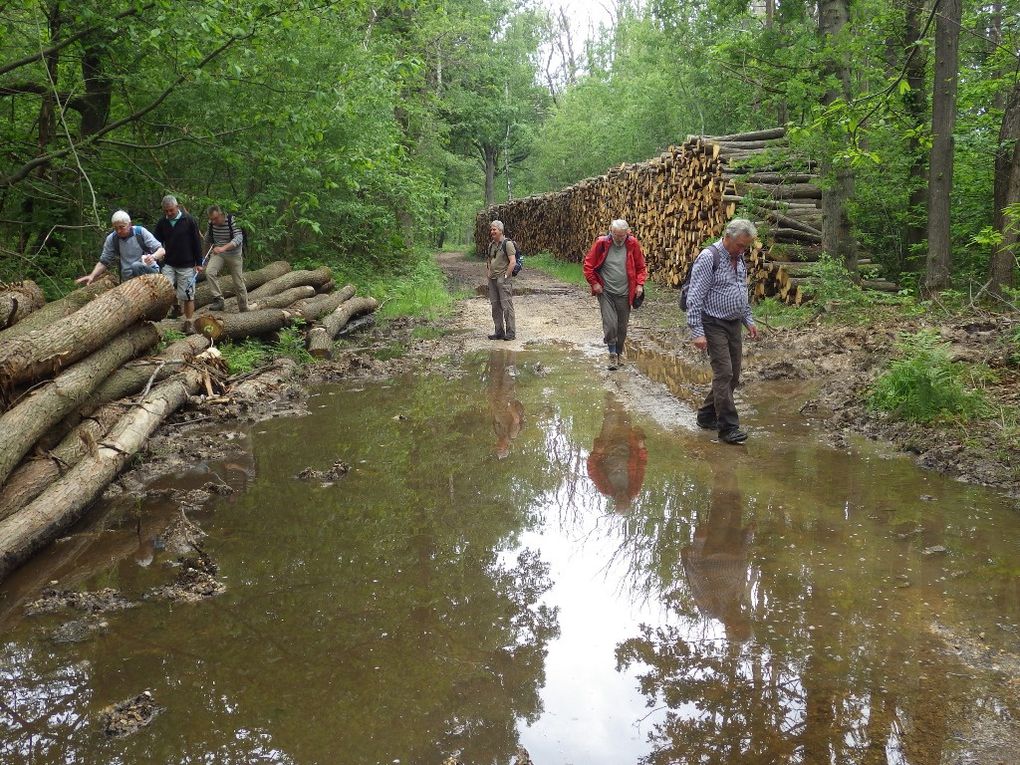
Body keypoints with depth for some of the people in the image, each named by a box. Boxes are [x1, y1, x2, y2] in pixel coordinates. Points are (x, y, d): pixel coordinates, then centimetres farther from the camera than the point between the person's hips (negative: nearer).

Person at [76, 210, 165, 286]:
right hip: (128, 279, 3)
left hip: (150, 270, -3)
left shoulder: (140, 232, -5)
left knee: (136, 266, -34)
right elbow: (104, 262, 9)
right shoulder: (112, 239, 2)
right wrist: (92, 276, -9)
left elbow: (161, 251, -6)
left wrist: (153, 256, -30)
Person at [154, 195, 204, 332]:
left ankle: (189, 322, 12)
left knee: (187, 295, 0)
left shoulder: (189, 221, -7)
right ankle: (177, 305, 16)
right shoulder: (162, 223, 3)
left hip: (186, 265, -3)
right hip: (168, 264, 3)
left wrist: (199, 263, -3)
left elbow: (197, 243, -3)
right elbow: (157, 243, 11)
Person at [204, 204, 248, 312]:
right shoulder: (211, 223, -5)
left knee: (239, 284, 2)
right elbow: (208, 237, 16)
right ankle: (218, 299, -21)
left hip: (234, 254, -3)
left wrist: (223, 248, -44)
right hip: (217, 253, 4)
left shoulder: (232, 221, -20)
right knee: (209, 272, -25)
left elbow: (238, 238, -32)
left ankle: (244, 310, 16)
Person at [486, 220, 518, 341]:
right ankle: (499, 332, 16)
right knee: (495, 306, 8)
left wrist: (506, 276, -15)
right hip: (492, 280, 8)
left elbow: (513, 262, -15)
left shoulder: (507, 243, -8)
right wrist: (489, 271, 14)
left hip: (503, 279, -8)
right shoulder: (491, 245, 15)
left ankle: (511, 333, -3)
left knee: (507, 306, -7)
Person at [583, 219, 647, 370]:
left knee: (622, 327, 10)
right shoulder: (601, 243, -9)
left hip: (624, 293, 2)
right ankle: (612, 354, 6)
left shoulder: (633, 244, -4)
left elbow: (640, 267, 7)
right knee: (610, 324, -10)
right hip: (606, 292, -2)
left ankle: (619, 352, 30)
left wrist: (640, 284, -4)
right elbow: (588, 264, 0)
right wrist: (594, 283, -6)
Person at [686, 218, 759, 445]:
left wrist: (748, 320, 17)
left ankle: (707, 416, 23)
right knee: (724, 374, -11)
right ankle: (728, 428, -8)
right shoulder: (709, 258, -15)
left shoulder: (739, 259, 11)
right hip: (714, 324, -8)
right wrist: (697, 332, -22)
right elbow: (694, 297, -18)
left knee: (732, 375, 10)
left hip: (734, 324, 8)